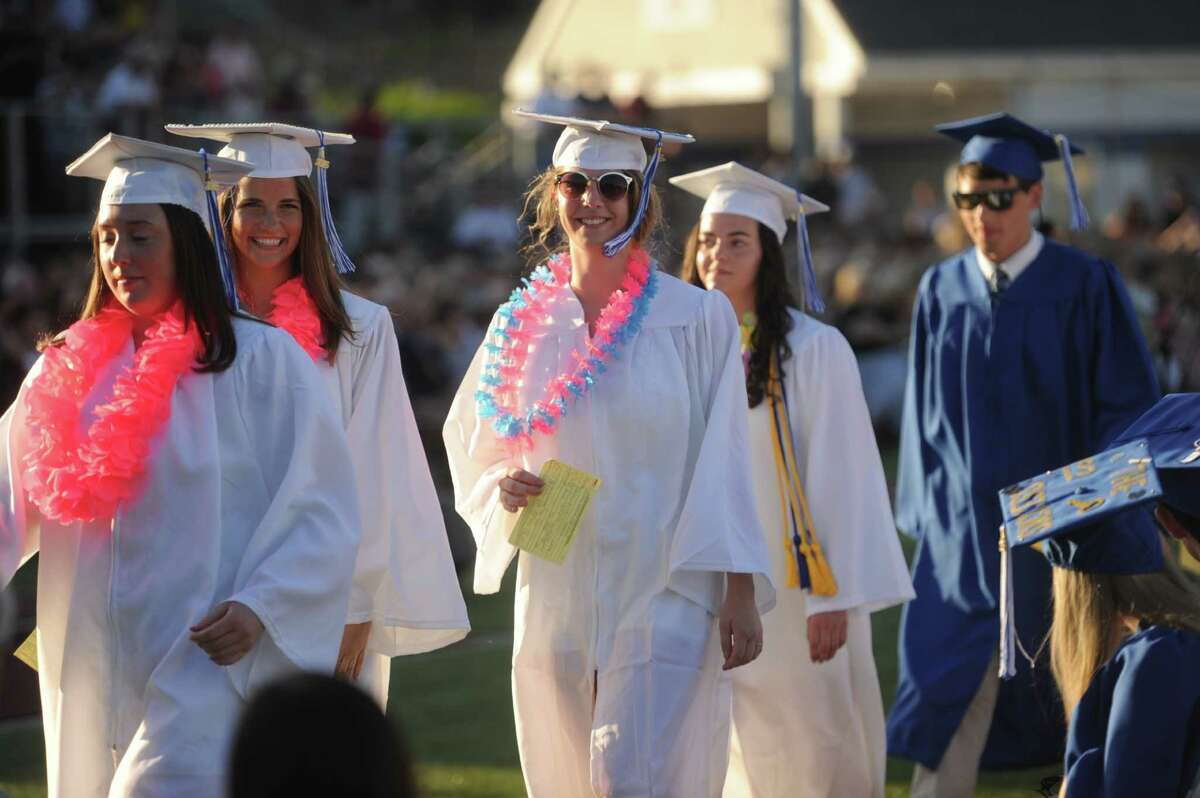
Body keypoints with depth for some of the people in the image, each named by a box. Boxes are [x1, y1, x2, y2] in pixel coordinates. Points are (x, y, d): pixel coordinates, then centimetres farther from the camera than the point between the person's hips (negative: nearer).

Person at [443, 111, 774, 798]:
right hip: (558, 603, 4)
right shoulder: (524, 323, 8)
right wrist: (505, 487, -5)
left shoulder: (698, 318, -2)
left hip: (663, 600, -4)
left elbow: (722, 460, -3)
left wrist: (740, 592, -8)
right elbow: (473, 450, 17)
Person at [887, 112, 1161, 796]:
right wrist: (931, 512, 4)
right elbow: (925, 411, 12)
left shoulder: (1085, 288, -5)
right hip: (965, 528, 3)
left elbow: (1129, 406, -4)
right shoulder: (942, 292, 6)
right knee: (951, 701, -3)